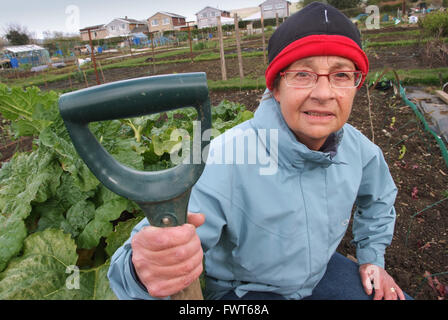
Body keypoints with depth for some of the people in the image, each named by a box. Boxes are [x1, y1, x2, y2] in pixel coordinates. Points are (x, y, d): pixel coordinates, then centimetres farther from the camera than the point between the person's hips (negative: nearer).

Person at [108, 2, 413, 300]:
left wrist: (372, 258, 9)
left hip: (320, 271, 5)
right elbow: (167, 249, -38)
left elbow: (379, 197, 11)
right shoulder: (226, 159, -34)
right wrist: (145, 273, -60)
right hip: (243, 290, -4)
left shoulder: (358, 148, -12)